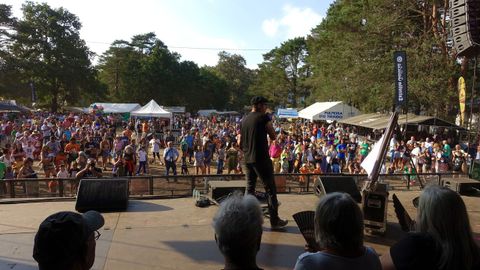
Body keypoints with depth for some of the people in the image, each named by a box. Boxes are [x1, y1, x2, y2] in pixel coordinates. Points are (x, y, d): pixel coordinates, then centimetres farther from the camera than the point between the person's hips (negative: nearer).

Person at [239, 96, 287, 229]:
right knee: (270, 189, 2)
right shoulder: (264, 117, -6)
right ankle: (274, 220, 5)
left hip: (247, 159, 7)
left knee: (250, 188, 14)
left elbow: (240, 143, 13)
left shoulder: (244, 120, 12)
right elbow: (273, 136, -4)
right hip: (261, 159, -6)